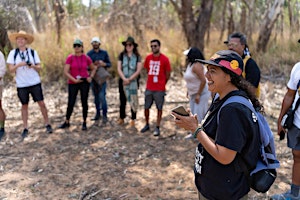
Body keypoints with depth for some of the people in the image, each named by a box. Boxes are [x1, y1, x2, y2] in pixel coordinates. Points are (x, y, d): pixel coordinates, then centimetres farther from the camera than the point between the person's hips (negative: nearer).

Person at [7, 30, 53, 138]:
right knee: (24, 105, 8)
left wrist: (33, 66, -18)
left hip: (35, 82, 0)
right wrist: (19, 65, -21)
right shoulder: (13, 53, 0)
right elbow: (11, 69, -3)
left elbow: (39, 68, 3)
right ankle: (25, 128, 17)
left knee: (41, 103, -1)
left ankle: (47, 124, 13)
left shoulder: (33, 52, 2)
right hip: (21, 84, 0)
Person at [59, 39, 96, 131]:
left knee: (84, 102, 4)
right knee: (70, 103, 4)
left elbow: (93, 68, 15)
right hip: (73, 83, -1)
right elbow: (65, 72, -10)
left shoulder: (86, 58, 0)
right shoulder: (70, 57, -6)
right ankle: (67, 122, 21)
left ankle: (84, 123, 16)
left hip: (84, 82, 1)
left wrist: (91, 77, -1)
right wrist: (74, 80, -16)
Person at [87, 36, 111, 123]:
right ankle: (98, 113, 24)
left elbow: (109, 64, 6)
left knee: (102, 96, -10)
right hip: (93, 77, 2)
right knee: (96, 96, 10)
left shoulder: (104, 53, 3)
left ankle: (104, 115, -2)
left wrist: (104, 64, -15)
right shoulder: (89, 54, 4)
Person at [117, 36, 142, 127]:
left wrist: (129, 79, -13)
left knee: (133, 101, 1)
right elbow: (119, 69, -2)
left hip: (133, 81, -2)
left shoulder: (137, 56, -2)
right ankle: (121, 118, 23)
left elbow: (138, 70, -7)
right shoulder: (121, 55, 3)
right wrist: (124, 79, -14)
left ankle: (133, 120, 11)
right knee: (122, 100, 10)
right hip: (123, 81, 2)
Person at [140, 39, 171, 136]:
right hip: (149, 88, 4)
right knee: (146, 107, 10)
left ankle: (157, 128, 14)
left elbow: (168, 74, 1)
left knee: (159, 108, 4)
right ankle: (147, 125, 27)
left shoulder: (165, 59, -7)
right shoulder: (148, 58, 4)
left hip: (160, 89, -4)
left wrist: (162, 83, 9)